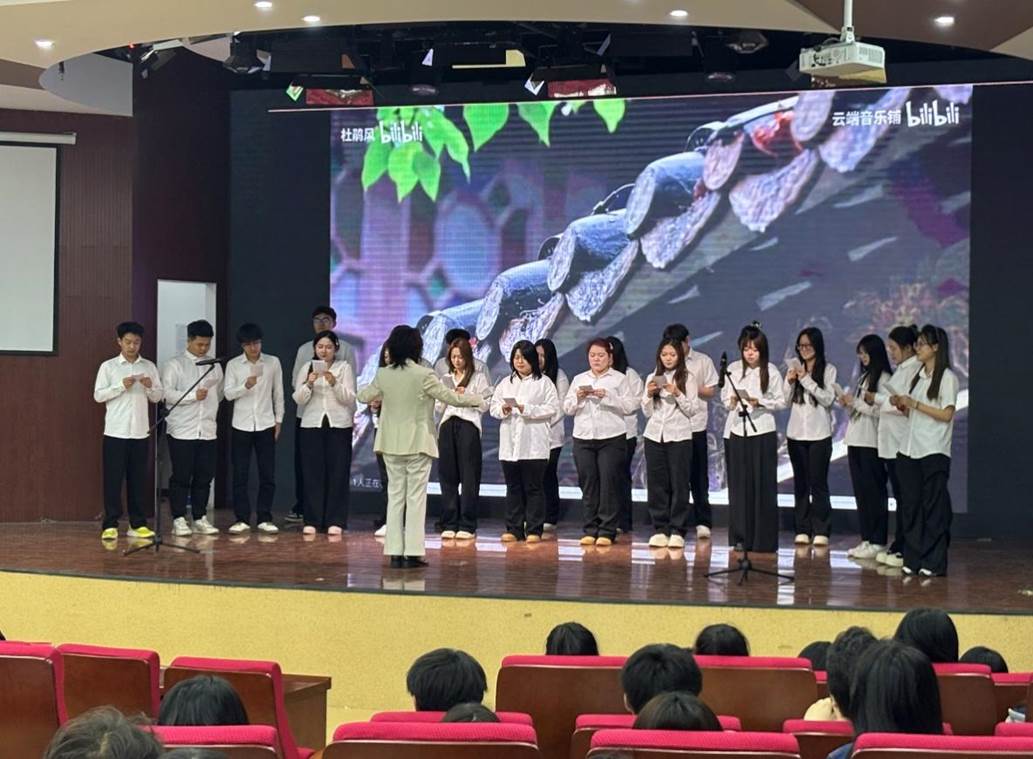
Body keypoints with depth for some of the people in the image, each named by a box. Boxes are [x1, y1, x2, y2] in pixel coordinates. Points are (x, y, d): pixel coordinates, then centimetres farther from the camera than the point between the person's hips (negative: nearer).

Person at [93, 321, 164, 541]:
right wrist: (121, 386, -15)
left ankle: (137, 524, 11)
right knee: (113, 477, -2)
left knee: (138, 478, 5)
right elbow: (98, 395, -3)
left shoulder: (149, 367, 9)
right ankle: (110, 525, 2)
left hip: (140, 431, 3)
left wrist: (150, 387, -10)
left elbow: (158, 397, 10)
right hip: (116, 431, -3)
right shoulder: (108, 366, 1)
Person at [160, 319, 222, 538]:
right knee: (181, 477, -1)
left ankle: (200, 519, 15)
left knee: (204, 477, 6)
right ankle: (179, 520, 5)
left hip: (208, 431, 4)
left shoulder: (215, 366, 13)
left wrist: (213, 411, 9)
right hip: (182, 431, -4)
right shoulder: (174, 365, -1)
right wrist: (193, 396, -16)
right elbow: (166, 394, -10)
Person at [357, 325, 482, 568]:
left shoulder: (383, 375, -1)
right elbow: (450, 397, -8)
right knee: (416, 497, 2)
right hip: (418, 443, -4)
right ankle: (412, 553, 0)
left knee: (395, 495, 10)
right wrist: (476, 399, 8)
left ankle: (395, 552, 9)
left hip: (391, 443, 4)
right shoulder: (424, 375, -13)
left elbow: (363, 396, 13)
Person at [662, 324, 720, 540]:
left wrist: (692, 389, -12)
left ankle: (703, 522, 6)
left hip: (695, 426, -2)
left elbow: (711, 391, 4)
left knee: (698, 477, 2)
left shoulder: (703, 361, 4)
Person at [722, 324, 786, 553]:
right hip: (736, 429, 2)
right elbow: (724, 395, 12)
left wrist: (760, 402, -15)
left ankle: (764, 540, 3)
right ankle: (740, 537, 12)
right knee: (738, 484, 4)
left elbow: (781, 402, 0)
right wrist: (731, 402, -9)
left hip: (762, 432, -2)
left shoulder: (771, 372, -2)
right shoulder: (733, 369, 5)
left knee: (763, 485, -2)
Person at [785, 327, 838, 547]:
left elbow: (828, 399, -11)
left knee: (818, 483, -4)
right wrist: (789, 382, -10)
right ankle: (802, 530, 9)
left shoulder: (828, 370, -1)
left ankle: (821, 531, 1)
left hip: (819, 435, -3)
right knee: (800, 483, 5)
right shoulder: (794, 368, 8)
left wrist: (807, 380, -17)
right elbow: (786, 401, 8)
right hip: (796, 433, 3)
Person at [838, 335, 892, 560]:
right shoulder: (863, 377, 19)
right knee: (860, 491, 9)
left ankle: (877, 542, -2)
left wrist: (857, 402, -12)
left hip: (871, 442, -8)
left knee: (874, 491, -5)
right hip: (855, 440, 8)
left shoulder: (883, 378, -8)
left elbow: (881, 411, -15)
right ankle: (866, 539, 14)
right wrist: (848, 404, 3)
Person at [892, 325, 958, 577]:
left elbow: (947, 414, -13)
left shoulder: (947, 377, -5)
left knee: (934, 508, -4)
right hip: (909, 450, 7)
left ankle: (934, 563, -1)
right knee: (911, 506, 7)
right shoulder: (918, 375, 16)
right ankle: (913, 560, 11)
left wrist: (914, 404, -14)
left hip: (934, 452, -7)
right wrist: (900, 405, 1)